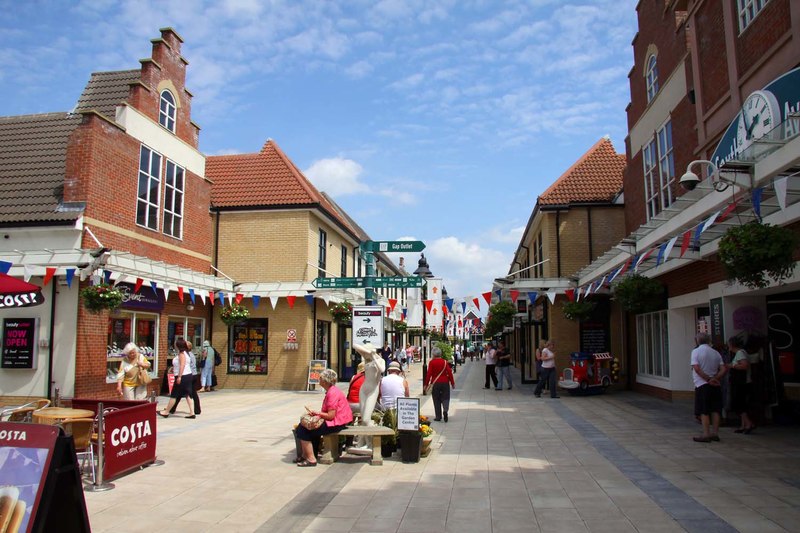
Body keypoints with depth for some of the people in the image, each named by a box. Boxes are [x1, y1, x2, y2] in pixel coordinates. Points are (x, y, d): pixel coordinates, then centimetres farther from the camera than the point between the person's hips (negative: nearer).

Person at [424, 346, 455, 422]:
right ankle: (445, 410, -18)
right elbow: (449, 372, -1)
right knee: (445, 398, 9)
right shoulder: (444, 362, 0)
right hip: (445, 383, 2)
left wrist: (426, 384, -2)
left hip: (435, 383, -2)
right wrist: (452, 383, 6)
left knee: (436, 400, 8)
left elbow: (429, 374, -10)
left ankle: (438, 416, 9)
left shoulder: (431, 362, -7)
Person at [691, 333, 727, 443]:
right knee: (715, 410, 11)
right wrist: (715, 378, -5)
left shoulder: (696, 351, -7)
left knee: (704, 411, 0)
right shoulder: (716, 353, 9)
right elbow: (724, 369, 1)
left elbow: (697, 368, -17)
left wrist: (708, 379, -13)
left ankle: (706, 434, 1)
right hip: (715, 386, 5)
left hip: (702, 385, -5)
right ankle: (715, 433, 15)